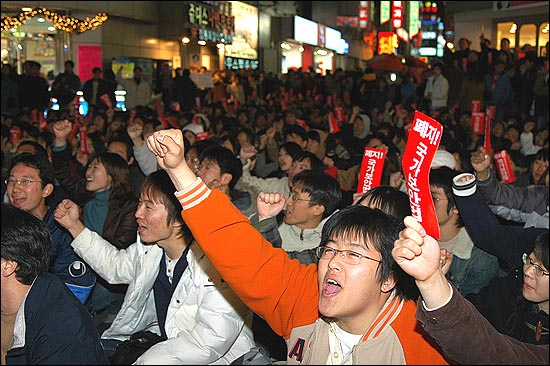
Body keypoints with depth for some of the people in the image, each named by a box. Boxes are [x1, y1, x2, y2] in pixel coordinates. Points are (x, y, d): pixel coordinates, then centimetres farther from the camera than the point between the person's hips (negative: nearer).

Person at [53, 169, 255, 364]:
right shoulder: (149, 247, 0)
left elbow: (214, 337, -33)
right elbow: (117, 266, 23)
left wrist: (143, 360, -31)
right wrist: (74, 225, 16)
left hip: (214, 358, -8)